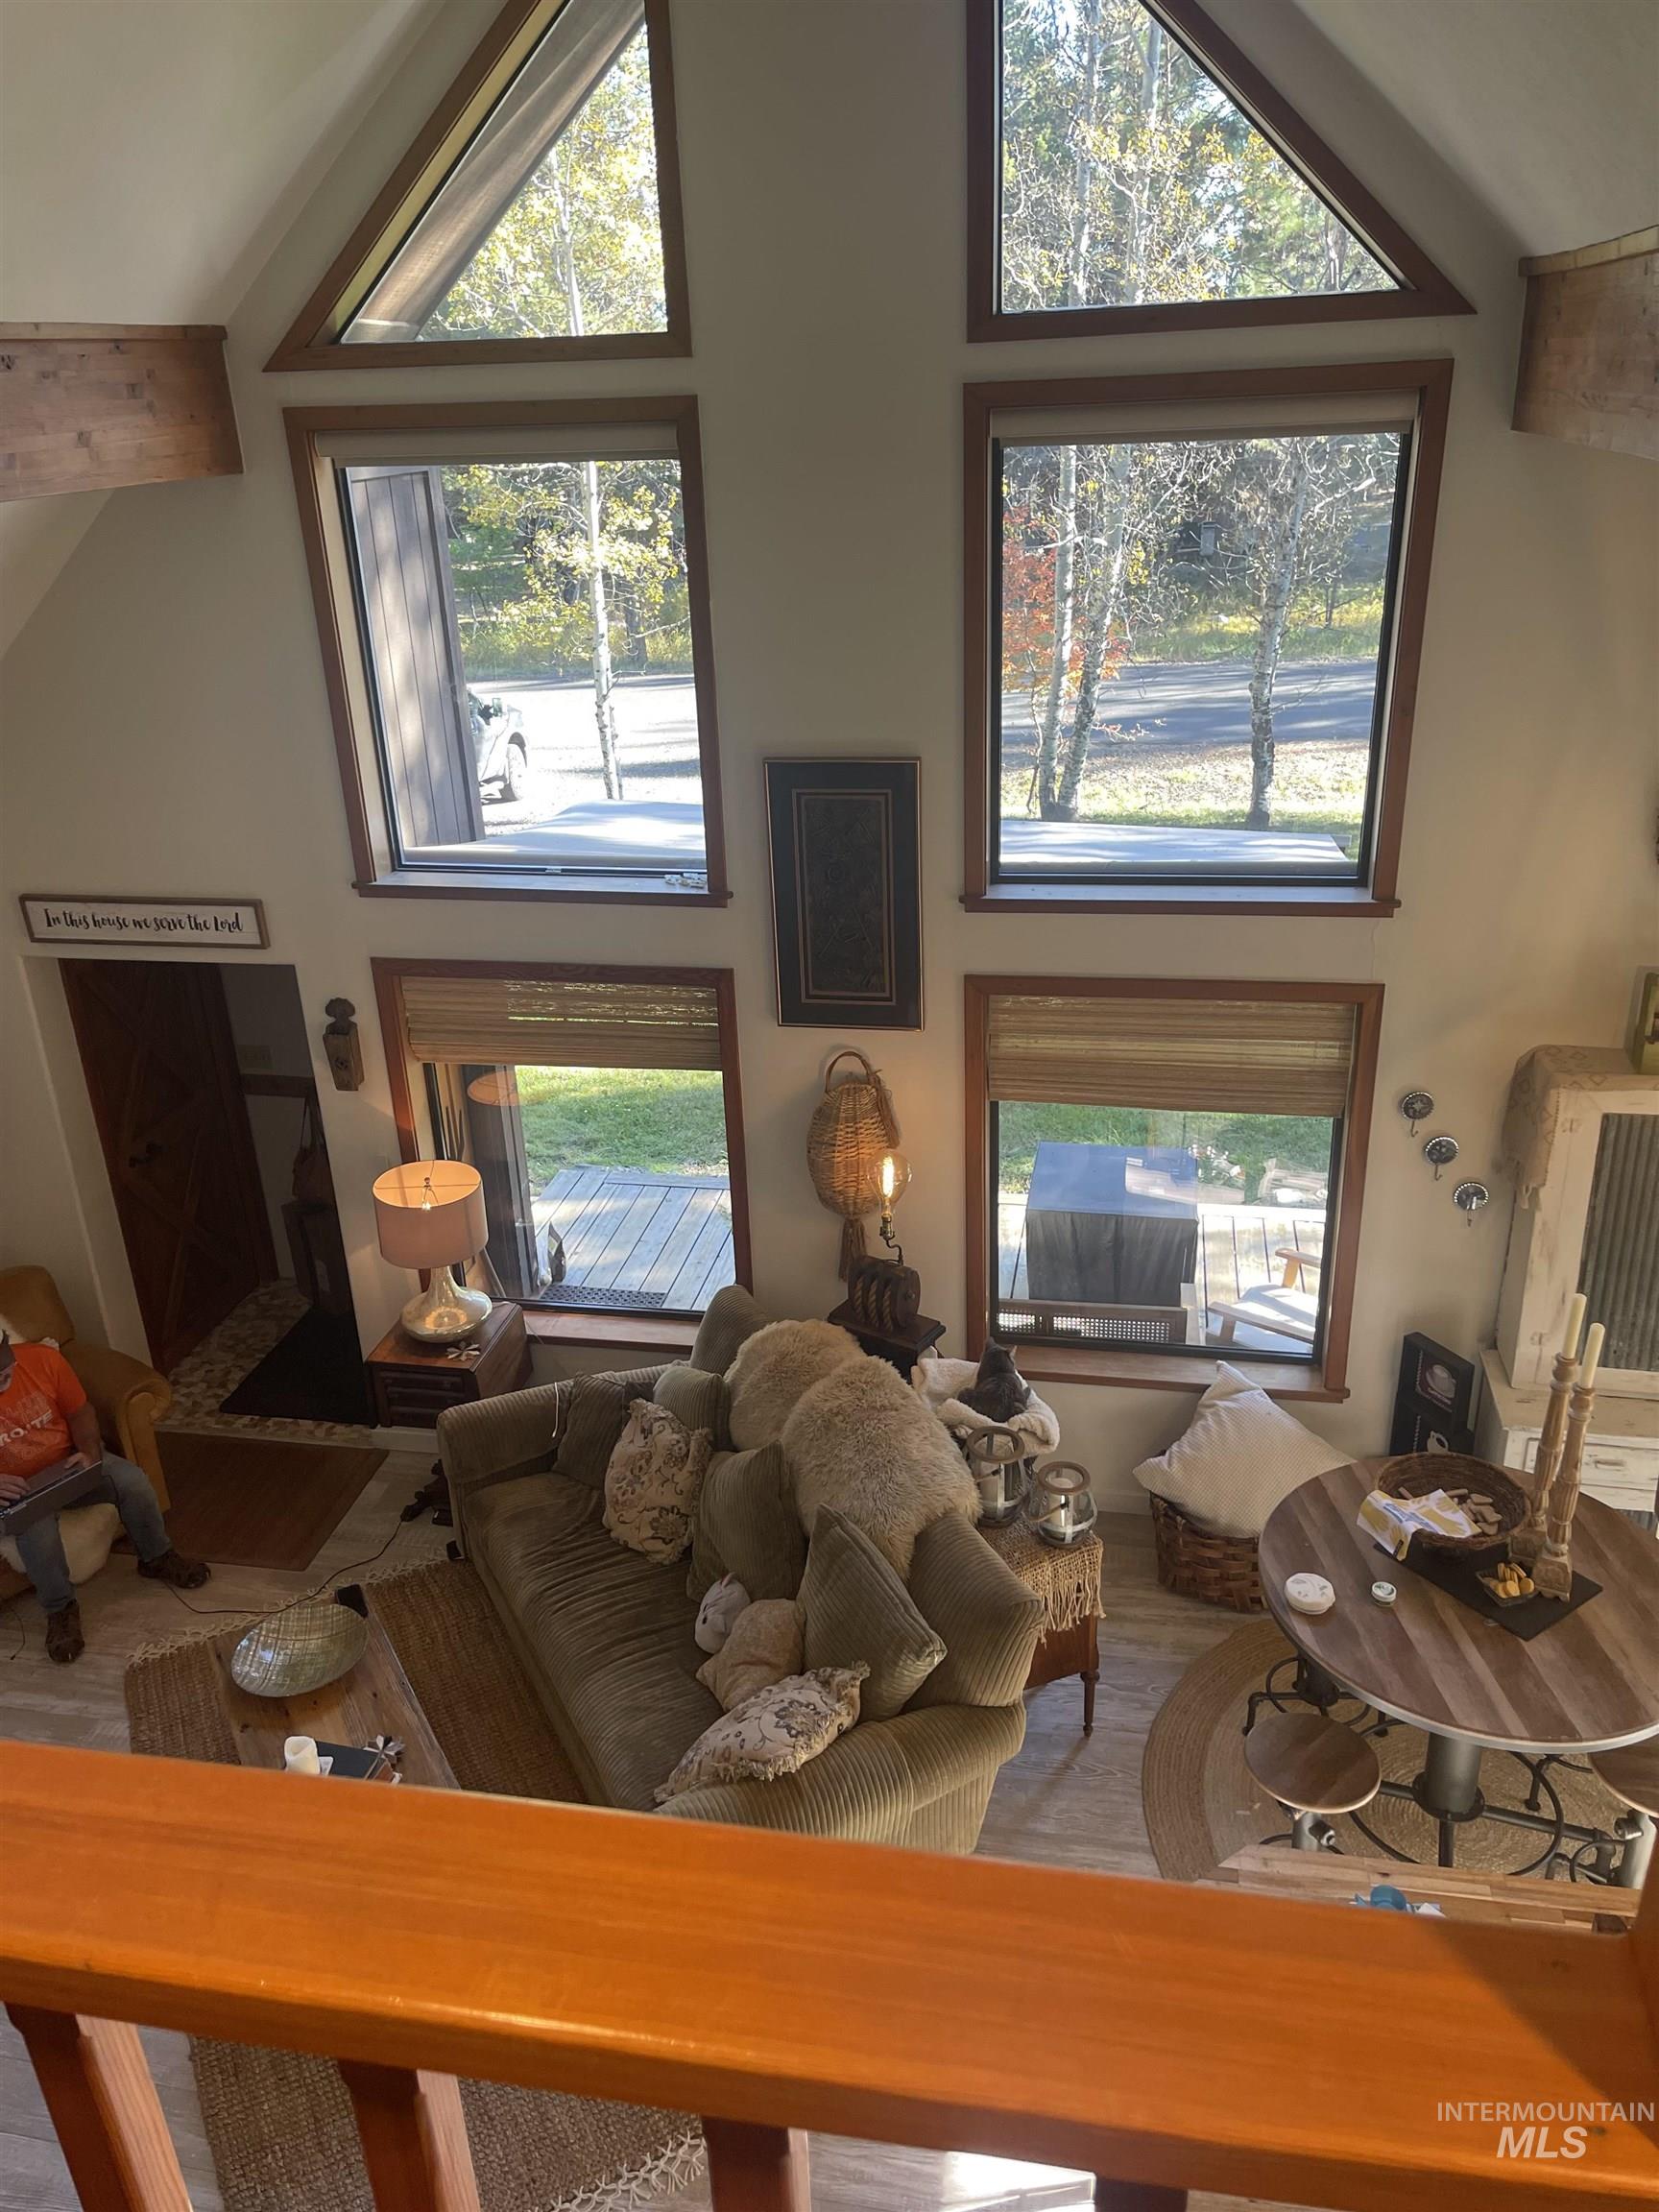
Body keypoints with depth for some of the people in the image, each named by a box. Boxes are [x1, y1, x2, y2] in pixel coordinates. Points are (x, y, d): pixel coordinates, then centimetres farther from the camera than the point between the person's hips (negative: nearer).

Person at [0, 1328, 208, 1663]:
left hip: (68, 1463, 3)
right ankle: (60, 1608, -7)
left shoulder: (42, 1359, -15)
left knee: (133, 1481, -19)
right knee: (36, 1528, -33)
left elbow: (79, 1411, -1)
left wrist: (89, 1451, -19)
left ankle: (156, 1558, 9)